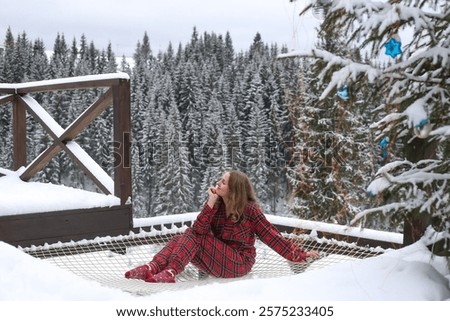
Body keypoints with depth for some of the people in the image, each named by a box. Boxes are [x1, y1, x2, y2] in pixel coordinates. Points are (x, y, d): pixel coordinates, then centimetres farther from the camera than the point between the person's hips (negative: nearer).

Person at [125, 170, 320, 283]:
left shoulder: (250, 210, -10)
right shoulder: (217, 205, 3)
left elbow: (273, 237, -7)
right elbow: (198, 229, -10)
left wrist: (300, 256, -10)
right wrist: (210, 203, -18)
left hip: (239, 263, -6)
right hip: (218, 261, 6)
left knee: (193, 237, -22)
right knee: (180, 238, -14)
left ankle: (170, 273, -40)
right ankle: (152, 268, -36)